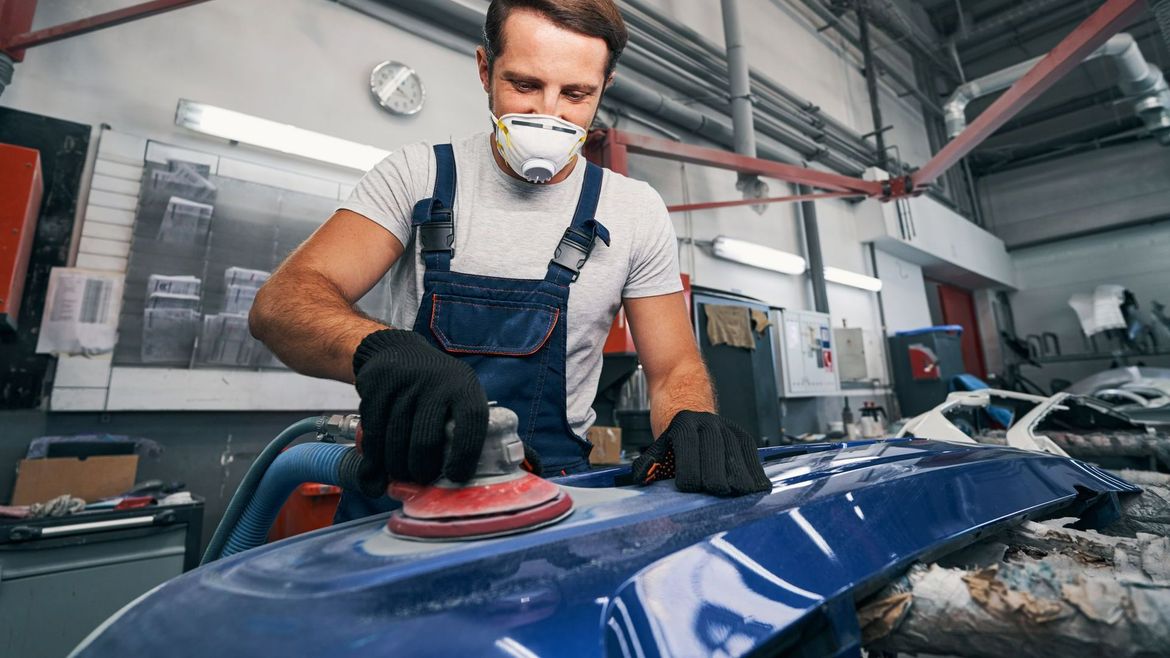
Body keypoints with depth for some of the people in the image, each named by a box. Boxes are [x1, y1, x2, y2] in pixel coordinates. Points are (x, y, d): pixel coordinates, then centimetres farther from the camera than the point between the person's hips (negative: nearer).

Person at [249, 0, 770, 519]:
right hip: (402, 483, 1)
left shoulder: (636, 210, 2)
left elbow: (674, 368, 5)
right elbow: (280, 302, -9)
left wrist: (692, 425, -18)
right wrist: (378, 347, -31)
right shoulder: (418, 174, 1)